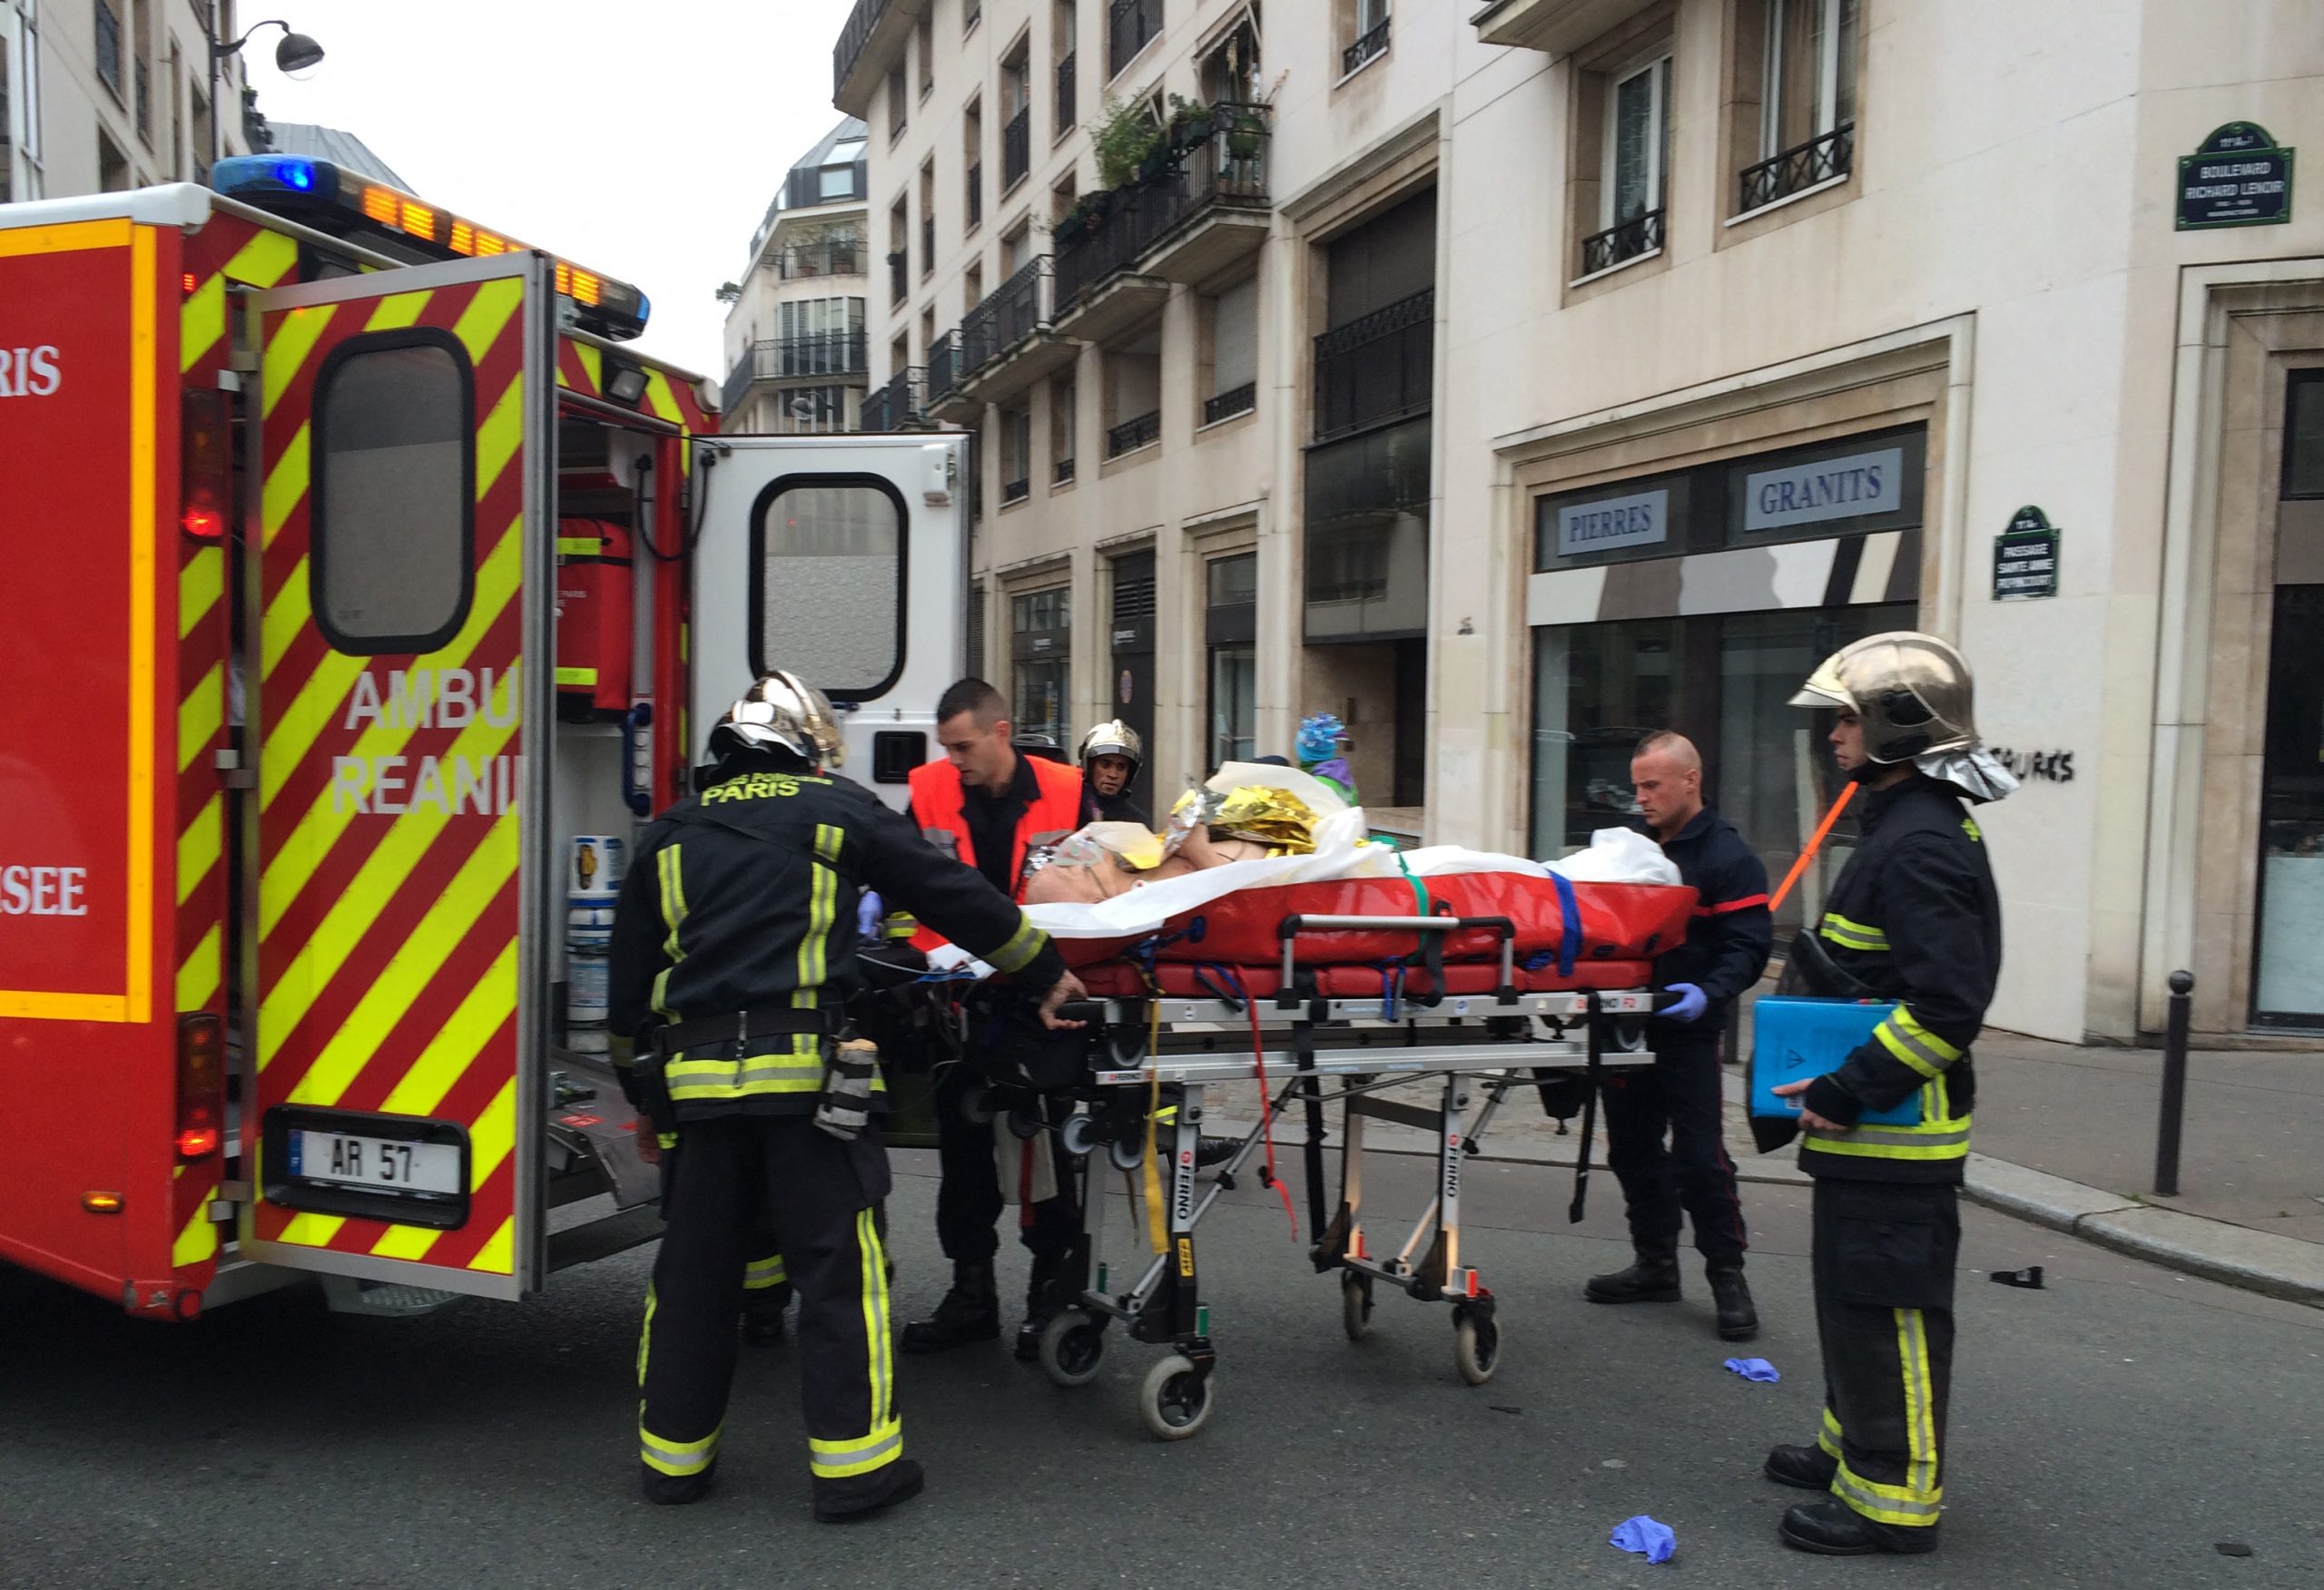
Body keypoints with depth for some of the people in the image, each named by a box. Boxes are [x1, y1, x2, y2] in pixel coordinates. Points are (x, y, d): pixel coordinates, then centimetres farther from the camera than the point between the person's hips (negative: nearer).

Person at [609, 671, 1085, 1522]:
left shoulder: (671, 834, 18)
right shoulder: (839, 810, 7)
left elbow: (629, 980, 19)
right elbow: (952, 894, 9)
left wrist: (647, 1083, 27)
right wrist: (1045, 973, 19)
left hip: (696, 1076, 5)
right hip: (806, 1074, -4)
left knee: (692, 1269, 14)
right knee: (839, 1268, 3)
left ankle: (674, 1456, 24)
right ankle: (853, 1463, 7)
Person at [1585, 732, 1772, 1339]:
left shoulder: (1727, 857, -8)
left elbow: (1748, 947, -15)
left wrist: (1709, 993, -30)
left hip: (1687, 1034, -7)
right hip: (1626, 1026, 7)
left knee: (1699, 1156, -4)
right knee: (1634, 1150, 13)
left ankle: (1727, 1273, 10)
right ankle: (1655, 1263, 26)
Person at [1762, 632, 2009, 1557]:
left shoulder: (1918, 847, -20)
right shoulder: (1909, 826, 13)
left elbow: (1948, 1003, -27)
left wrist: (1848, 1089, -22)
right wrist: (1838, 1087, 20)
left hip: (1897, 1135, -11)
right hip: (1872, 1128, 11)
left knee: (1887, 1306, -1)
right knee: (1856, 1292, 22)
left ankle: (1896, 1497, 11)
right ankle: (1858, 1446, 37)